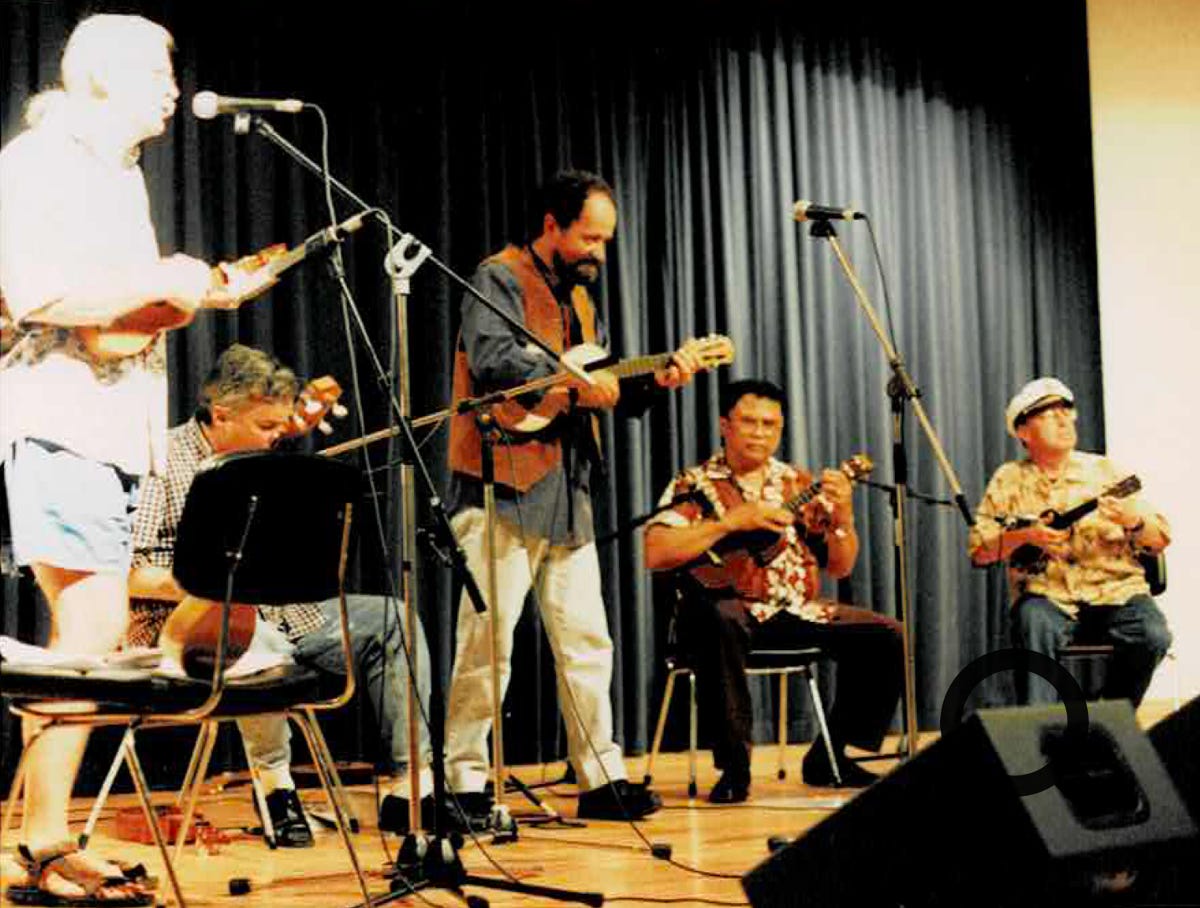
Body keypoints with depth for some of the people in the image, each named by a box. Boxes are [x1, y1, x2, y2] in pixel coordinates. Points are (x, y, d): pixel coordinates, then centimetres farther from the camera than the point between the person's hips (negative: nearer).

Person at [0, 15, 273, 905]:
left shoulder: (122, 172, 21)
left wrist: (204, 292, 8)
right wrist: (159, 284, -14)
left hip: (110, 423, 9)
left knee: (88, 633, 7)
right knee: (94, 627, -14)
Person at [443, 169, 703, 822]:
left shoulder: (577, 299, 21)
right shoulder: (498, 279, -5)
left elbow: (605, 387, 22)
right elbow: (492, 358, -22)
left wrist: (653, 380, 6)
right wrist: (571, 382, -21)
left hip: (566, 490, 8)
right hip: (503, 487, -8)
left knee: (586, 640, 8)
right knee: (488, 638, -8)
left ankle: (602, 777, 14)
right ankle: (464, 782, 0)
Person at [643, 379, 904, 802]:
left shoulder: (798, 483, 14)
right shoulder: (695, 484, 2)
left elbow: (839, 566, 13)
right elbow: (655, 554, -14)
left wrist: (843, 516, -6)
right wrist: (733, 521, -16)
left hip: (796, 611, 5)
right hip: (734, 607, -5)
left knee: (886, 637, -12)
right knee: (718, 622, -39)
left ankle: (828, 756, 4)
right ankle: (734, 767, -27)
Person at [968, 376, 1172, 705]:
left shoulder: (1105, 471, 11)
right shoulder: (1008, 481, 9)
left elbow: (1161, 539, 8)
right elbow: (978, 551, 2)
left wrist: (1133, 521, -14)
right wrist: (1026, 536, -14)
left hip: (1115, 594, 2)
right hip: (1047, 597, -1)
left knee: (1152, 636, -26)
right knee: (1034, 624, -34)